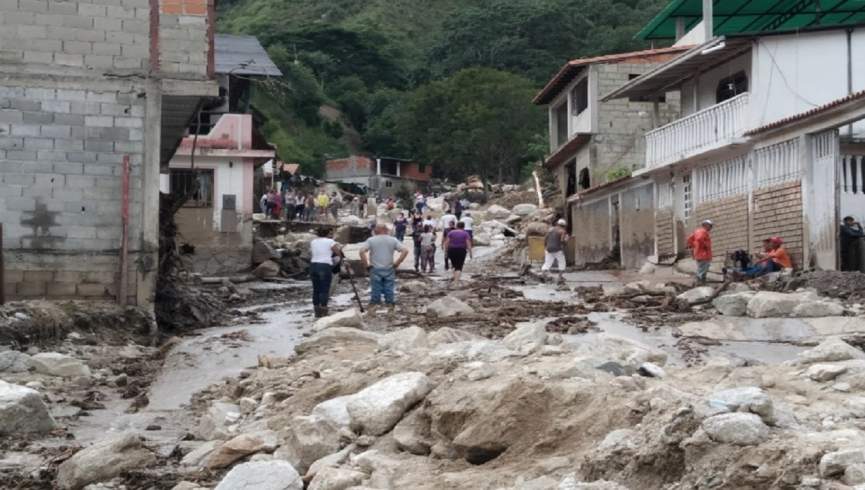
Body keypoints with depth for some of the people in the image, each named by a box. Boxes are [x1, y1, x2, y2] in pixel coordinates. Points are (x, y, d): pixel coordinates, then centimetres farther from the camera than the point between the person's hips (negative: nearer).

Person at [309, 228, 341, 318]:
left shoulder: (313, 242, 14)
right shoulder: (330, 241, -1)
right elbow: (338, 253, 0)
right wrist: (337, 246, 19)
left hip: (313, 265, 6)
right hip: (325, 266, -6)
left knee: (316, 290, 10)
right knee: (324, 290, -4)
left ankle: (317, 312, 14)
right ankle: (323, 313, -6)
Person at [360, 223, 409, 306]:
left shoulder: (371, 240, -2)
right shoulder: (392, 240, 3)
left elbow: (362, 251, -14)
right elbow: (405, 251, -3)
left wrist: (366, 264, -6)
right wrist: (397, 263, 0)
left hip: (375, 269, -1)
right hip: (389, 270, 1)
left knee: (375, 291, 3)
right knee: (389, 292, 7)